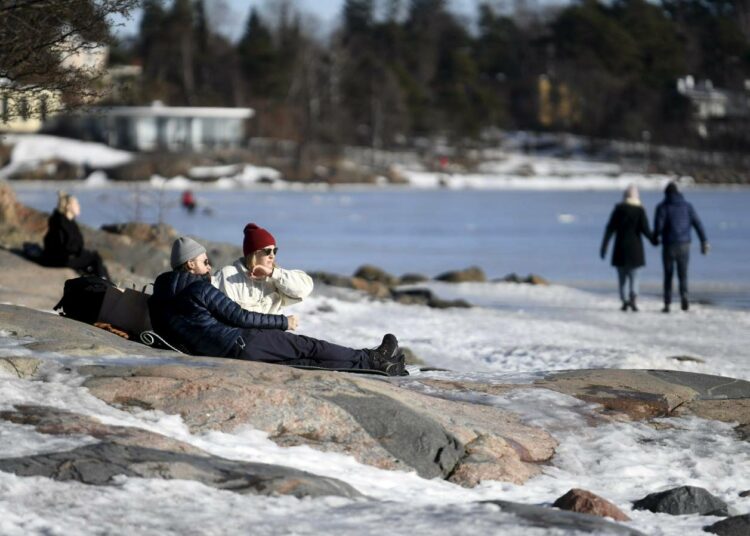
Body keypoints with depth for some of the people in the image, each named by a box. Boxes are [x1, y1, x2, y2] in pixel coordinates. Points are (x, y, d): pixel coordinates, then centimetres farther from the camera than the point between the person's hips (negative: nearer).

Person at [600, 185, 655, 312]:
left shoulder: (619, 209, -1)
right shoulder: (640, 210, -3)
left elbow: (610, 228, -3)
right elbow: (645, 229, -7)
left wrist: (604, 245, 0)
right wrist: (653, 239, 11)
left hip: (621, 247, 0)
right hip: (635, 247, 0)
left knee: (622, 276, 9)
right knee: (633, 275, 6)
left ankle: (625, 301, -2)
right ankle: (634, 299, -13)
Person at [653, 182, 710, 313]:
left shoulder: (662, 207, -3)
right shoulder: (687, 206, 6)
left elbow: (658, 225, -12)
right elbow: (697, 224, 1)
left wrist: (655, 239, 7)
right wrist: (704, 241, 2)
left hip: (668, 245, -2)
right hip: (684, 244, 2)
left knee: (668, 275, 10)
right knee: (683, 274, 9)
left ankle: (667, 304, 7)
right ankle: (684, 295, -18)